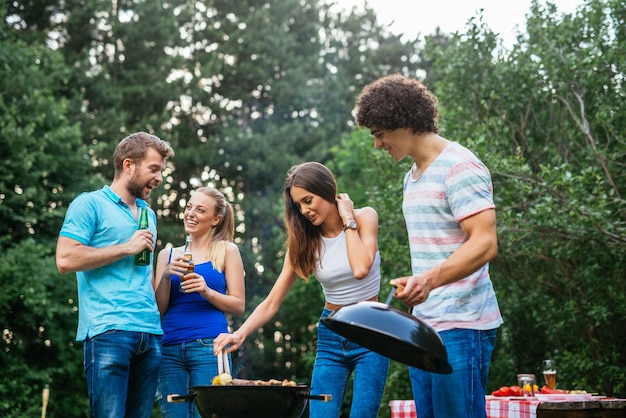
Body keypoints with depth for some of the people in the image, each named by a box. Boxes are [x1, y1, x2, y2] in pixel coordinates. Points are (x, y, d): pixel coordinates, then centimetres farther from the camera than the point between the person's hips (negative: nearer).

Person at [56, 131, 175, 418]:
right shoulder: (90, 204, 1)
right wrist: (126, 248, -7)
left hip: (150, 333, 7)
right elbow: (65, 259, -10)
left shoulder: (148, 214, 23)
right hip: (108, 330, -7)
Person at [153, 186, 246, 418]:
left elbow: (238, 305, 3)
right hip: (169, 348, 3)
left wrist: (207, 292, -13)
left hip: (209, 346, -3)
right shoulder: (167, 255, 15)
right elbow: (158, 310, 10)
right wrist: (166, 276, -6)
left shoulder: (227, 251, 8)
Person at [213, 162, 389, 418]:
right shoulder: (304, 241, 0)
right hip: (330, 337, 3)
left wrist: (348, 220, -15)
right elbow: (272, 303, -3)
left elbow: (361, 269, -25)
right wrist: (240, 334, -19)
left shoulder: (364, 217, -6)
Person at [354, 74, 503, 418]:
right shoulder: (412, 177, 19)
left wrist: (429, 280, -34)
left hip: (461, 325, -9)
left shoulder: (459, 167, -11)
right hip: (423, 325, 9)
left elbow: (484, 243, -21)